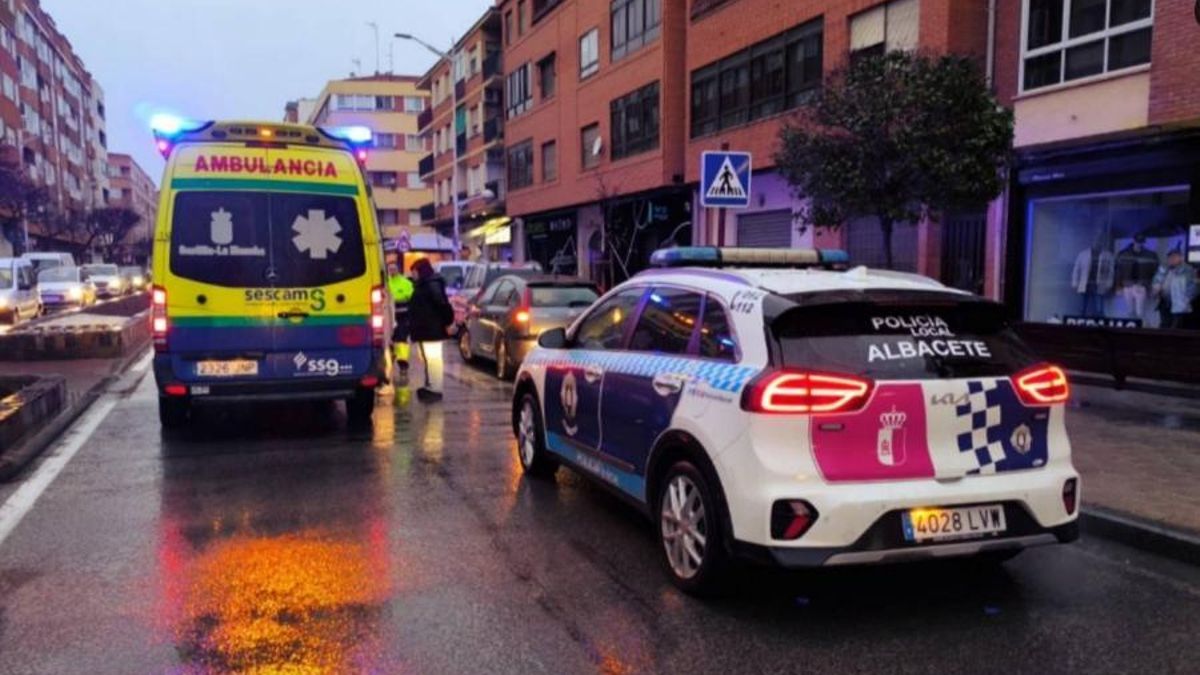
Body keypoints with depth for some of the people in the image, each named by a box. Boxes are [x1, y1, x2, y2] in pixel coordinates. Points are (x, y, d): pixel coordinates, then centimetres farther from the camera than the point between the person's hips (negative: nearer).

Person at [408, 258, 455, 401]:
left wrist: (448, 321, -18)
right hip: (425, 329, 11)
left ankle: (435, 390, -6)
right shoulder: (424, 284, 17)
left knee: (433, 359, -8)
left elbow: (442, 303, -21)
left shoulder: (432, 284, -15)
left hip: (431, 330, -11)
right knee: (428, 359, 16)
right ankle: (430, 387, 24)